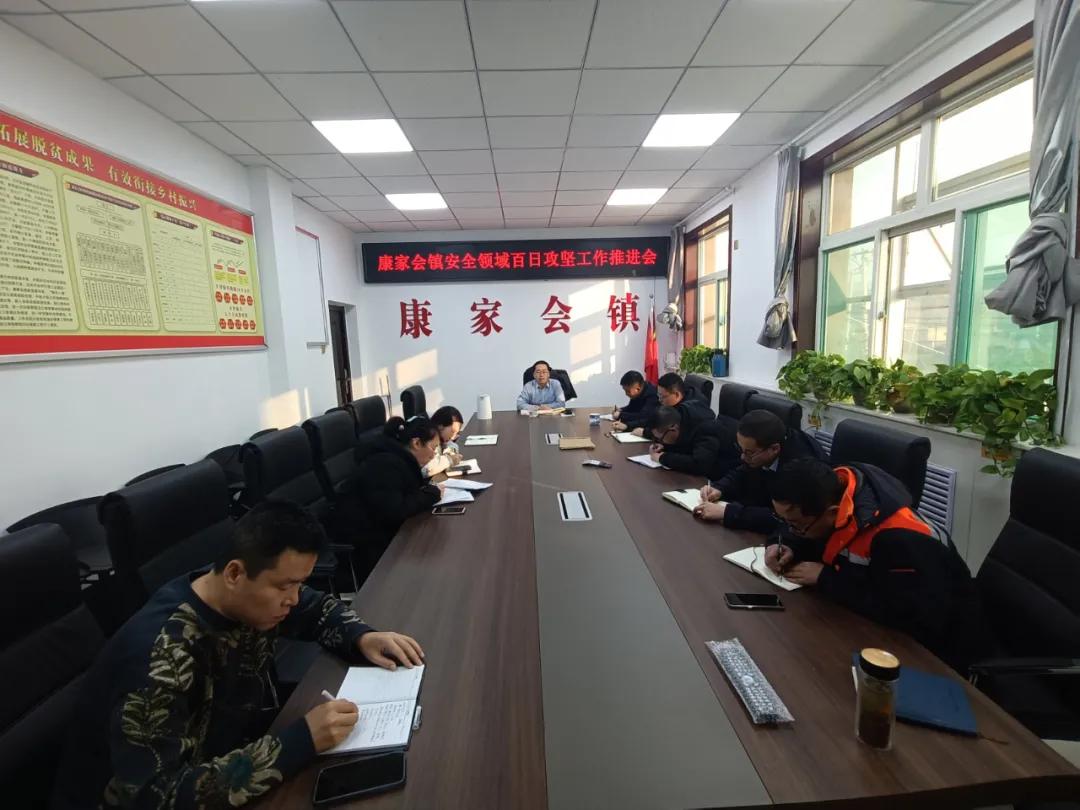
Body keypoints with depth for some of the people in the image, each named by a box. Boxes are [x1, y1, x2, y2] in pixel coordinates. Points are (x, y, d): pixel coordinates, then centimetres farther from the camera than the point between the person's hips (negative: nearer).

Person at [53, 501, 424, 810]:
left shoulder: (251, 597, -14)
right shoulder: (161, 658, -32)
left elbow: (318, 608, 3)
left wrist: (362, 637, -16)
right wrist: (299, 741, -38)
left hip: (227, 760, 6)